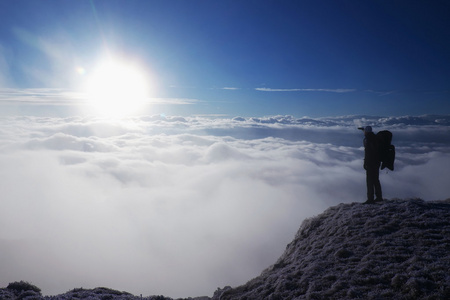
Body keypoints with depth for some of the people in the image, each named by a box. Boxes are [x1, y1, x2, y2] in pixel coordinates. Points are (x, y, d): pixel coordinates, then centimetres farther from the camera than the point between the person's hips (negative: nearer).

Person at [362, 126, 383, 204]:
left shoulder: (368, 139, -13)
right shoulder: (374, 138, 15)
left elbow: (367, 152, -19)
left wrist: (365, 162, -16)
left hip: (371, 162, -9)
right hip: (377, 162, 9)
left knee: (370, 180, -7)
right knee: (376, 180, 16)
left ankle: (370, 199, -7)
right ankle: (379, 197, 22)